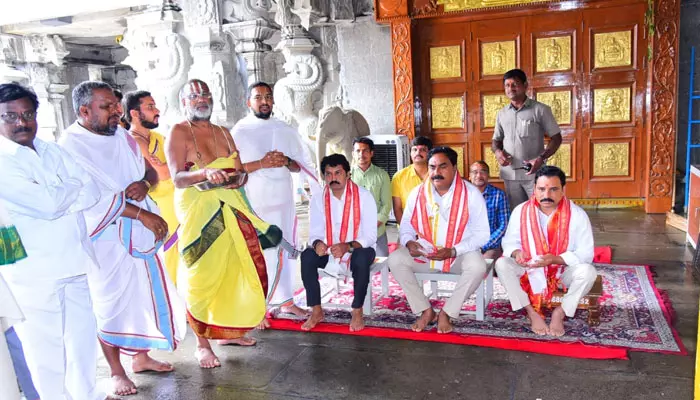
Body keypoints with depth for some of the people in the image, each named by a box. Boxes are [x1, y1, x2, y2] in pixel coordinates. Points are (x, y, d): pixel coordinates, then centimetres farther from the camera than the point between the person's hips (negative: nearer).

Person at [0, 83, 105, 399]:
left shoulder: (53, 152, 12)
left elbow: (92, 192, 2)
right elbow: (47, 204, -20)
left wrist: (58, 197, -15)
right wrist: (74, 187, -2)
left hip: (74, 263, 6)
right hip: (32, 273, -6)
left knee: (82, 335, 15)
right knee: (45, 347, 5)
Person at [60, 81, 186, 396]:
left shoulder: (121, 135, 8)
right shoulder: (71, 146, -13)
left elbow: (150, 171, 12)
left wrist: (144, 183, -12)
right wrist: (143, 214, -21)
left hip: (138, 234, 6)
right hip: (104, 237, -6)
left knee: (145, 293, 13)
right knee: (111, 303, 4)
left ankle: (141, 357, 31)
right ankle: (116, 371, 20)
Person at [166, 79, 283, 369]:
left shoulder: (223, 133, 14)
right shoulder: (178, 133, -3)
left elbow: (240, 172, 12)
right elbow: (177, 178, -15)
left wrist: (235, 178, -11)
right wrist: (205, 174, -32)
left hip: (231, 210, 5)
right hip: (198, 212, -5)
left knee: (238, 270, 4)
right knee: (203, 277, -4)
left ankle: (229, 330, 22)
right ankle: (202, 344, 8)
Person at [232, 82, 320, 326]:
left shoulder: (285, 131, 13)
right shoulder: (239, 131, 0)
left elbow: (299, 166, 14)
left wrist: (286, 162, -8)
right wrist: (261, 163, -18)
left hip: (283, 201, 5)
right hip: (254, 204, -4)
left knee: (286, 251, 10)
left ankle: (286, 300, 23)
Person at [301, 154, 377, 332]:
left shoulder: (364, 196, -14)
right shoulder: (318, 199, -4)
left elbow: (370, 236, -18)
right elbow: (314, 233, -4)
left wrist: (347, 246, -36)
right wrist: (317, 243, -30)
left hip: (358, 250, -3)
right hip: (329, 251, 3)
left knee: (362, 258, -36)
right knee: (307, 257, -24)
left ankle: (357, 311, -17)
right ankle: (316, 311, -12)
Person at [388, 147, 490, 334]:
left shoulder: (471, 194, -9)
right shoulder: (417, 193, -1)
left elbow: (482, 233, -10)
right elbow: (406, 227, 6)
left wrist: (453, 251, -23)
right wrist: (409, 242, -19)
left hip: (460, 254, -2)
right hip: (424, 253, 3)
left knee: (477, 266, -34)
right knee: (395, 259, -21)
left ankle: (447, 313, -13)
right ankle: (426, 310, -9)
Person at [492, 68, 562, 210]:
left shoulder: (540, 109, -2)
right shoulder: (501, 113, 12)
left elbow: (556, 138, -1)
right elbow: (496, 140, 18)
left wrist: (541, 158, -17)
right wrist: (498, 151, -6)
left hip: (534, 172, -4)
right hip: (510, 173, 4)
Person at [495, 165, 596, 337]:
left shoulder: (577, 215, -16)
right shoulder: (521, 211, -11)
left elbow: (586, 253, -16)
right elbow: (509, 242, -3)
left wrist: (555, 259, -32)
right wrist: (517, 252, -29)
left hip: (564, 268, -1)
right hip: (530, 267, 1)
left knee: (588, 271, -31)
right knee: (502, 264, -25)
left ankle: (560, 313, -10)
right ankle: (532, 313, -15)